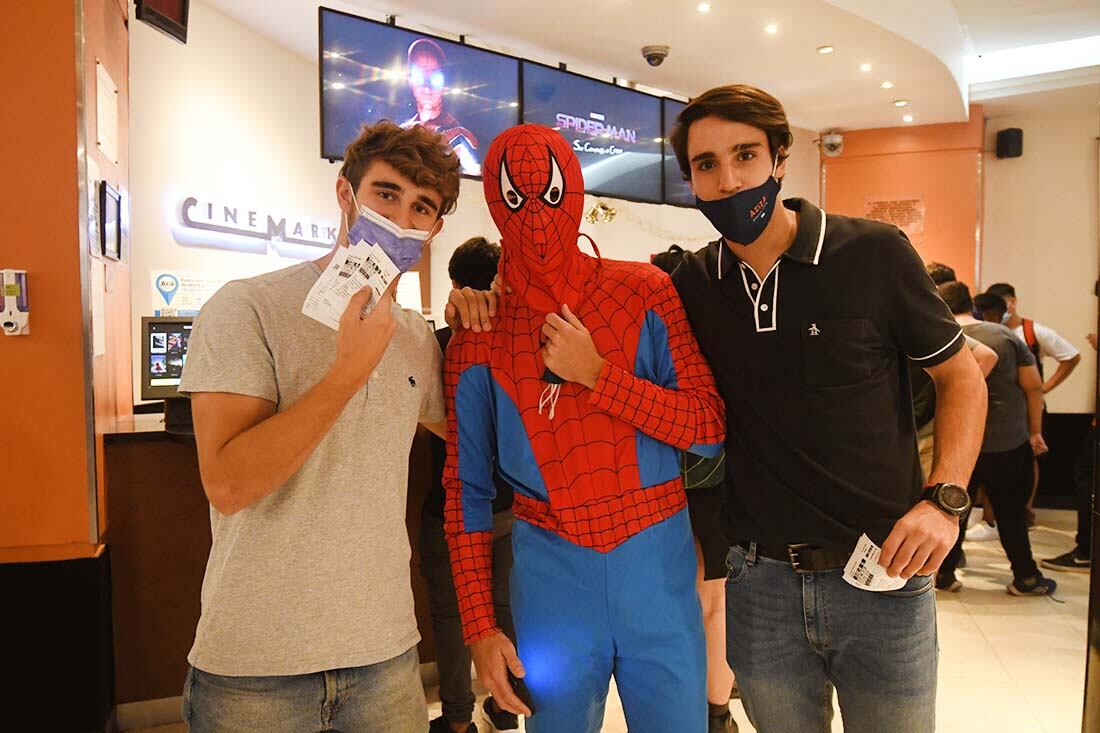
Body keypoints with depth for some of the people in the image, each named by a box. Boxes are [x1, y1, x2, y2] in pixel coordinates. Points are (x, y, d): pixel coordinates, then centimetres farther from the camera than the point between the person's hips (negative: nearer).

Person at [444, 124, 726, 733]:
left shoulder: (645, 293, -3)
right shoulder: (478, 335, -2)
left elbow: (711, 428, -6)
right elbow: (467, 488, 1)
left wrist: (597, 374, -16)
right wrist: (479, 626, -1)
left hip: (656, 562, 0)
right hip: (550, 571, 0)